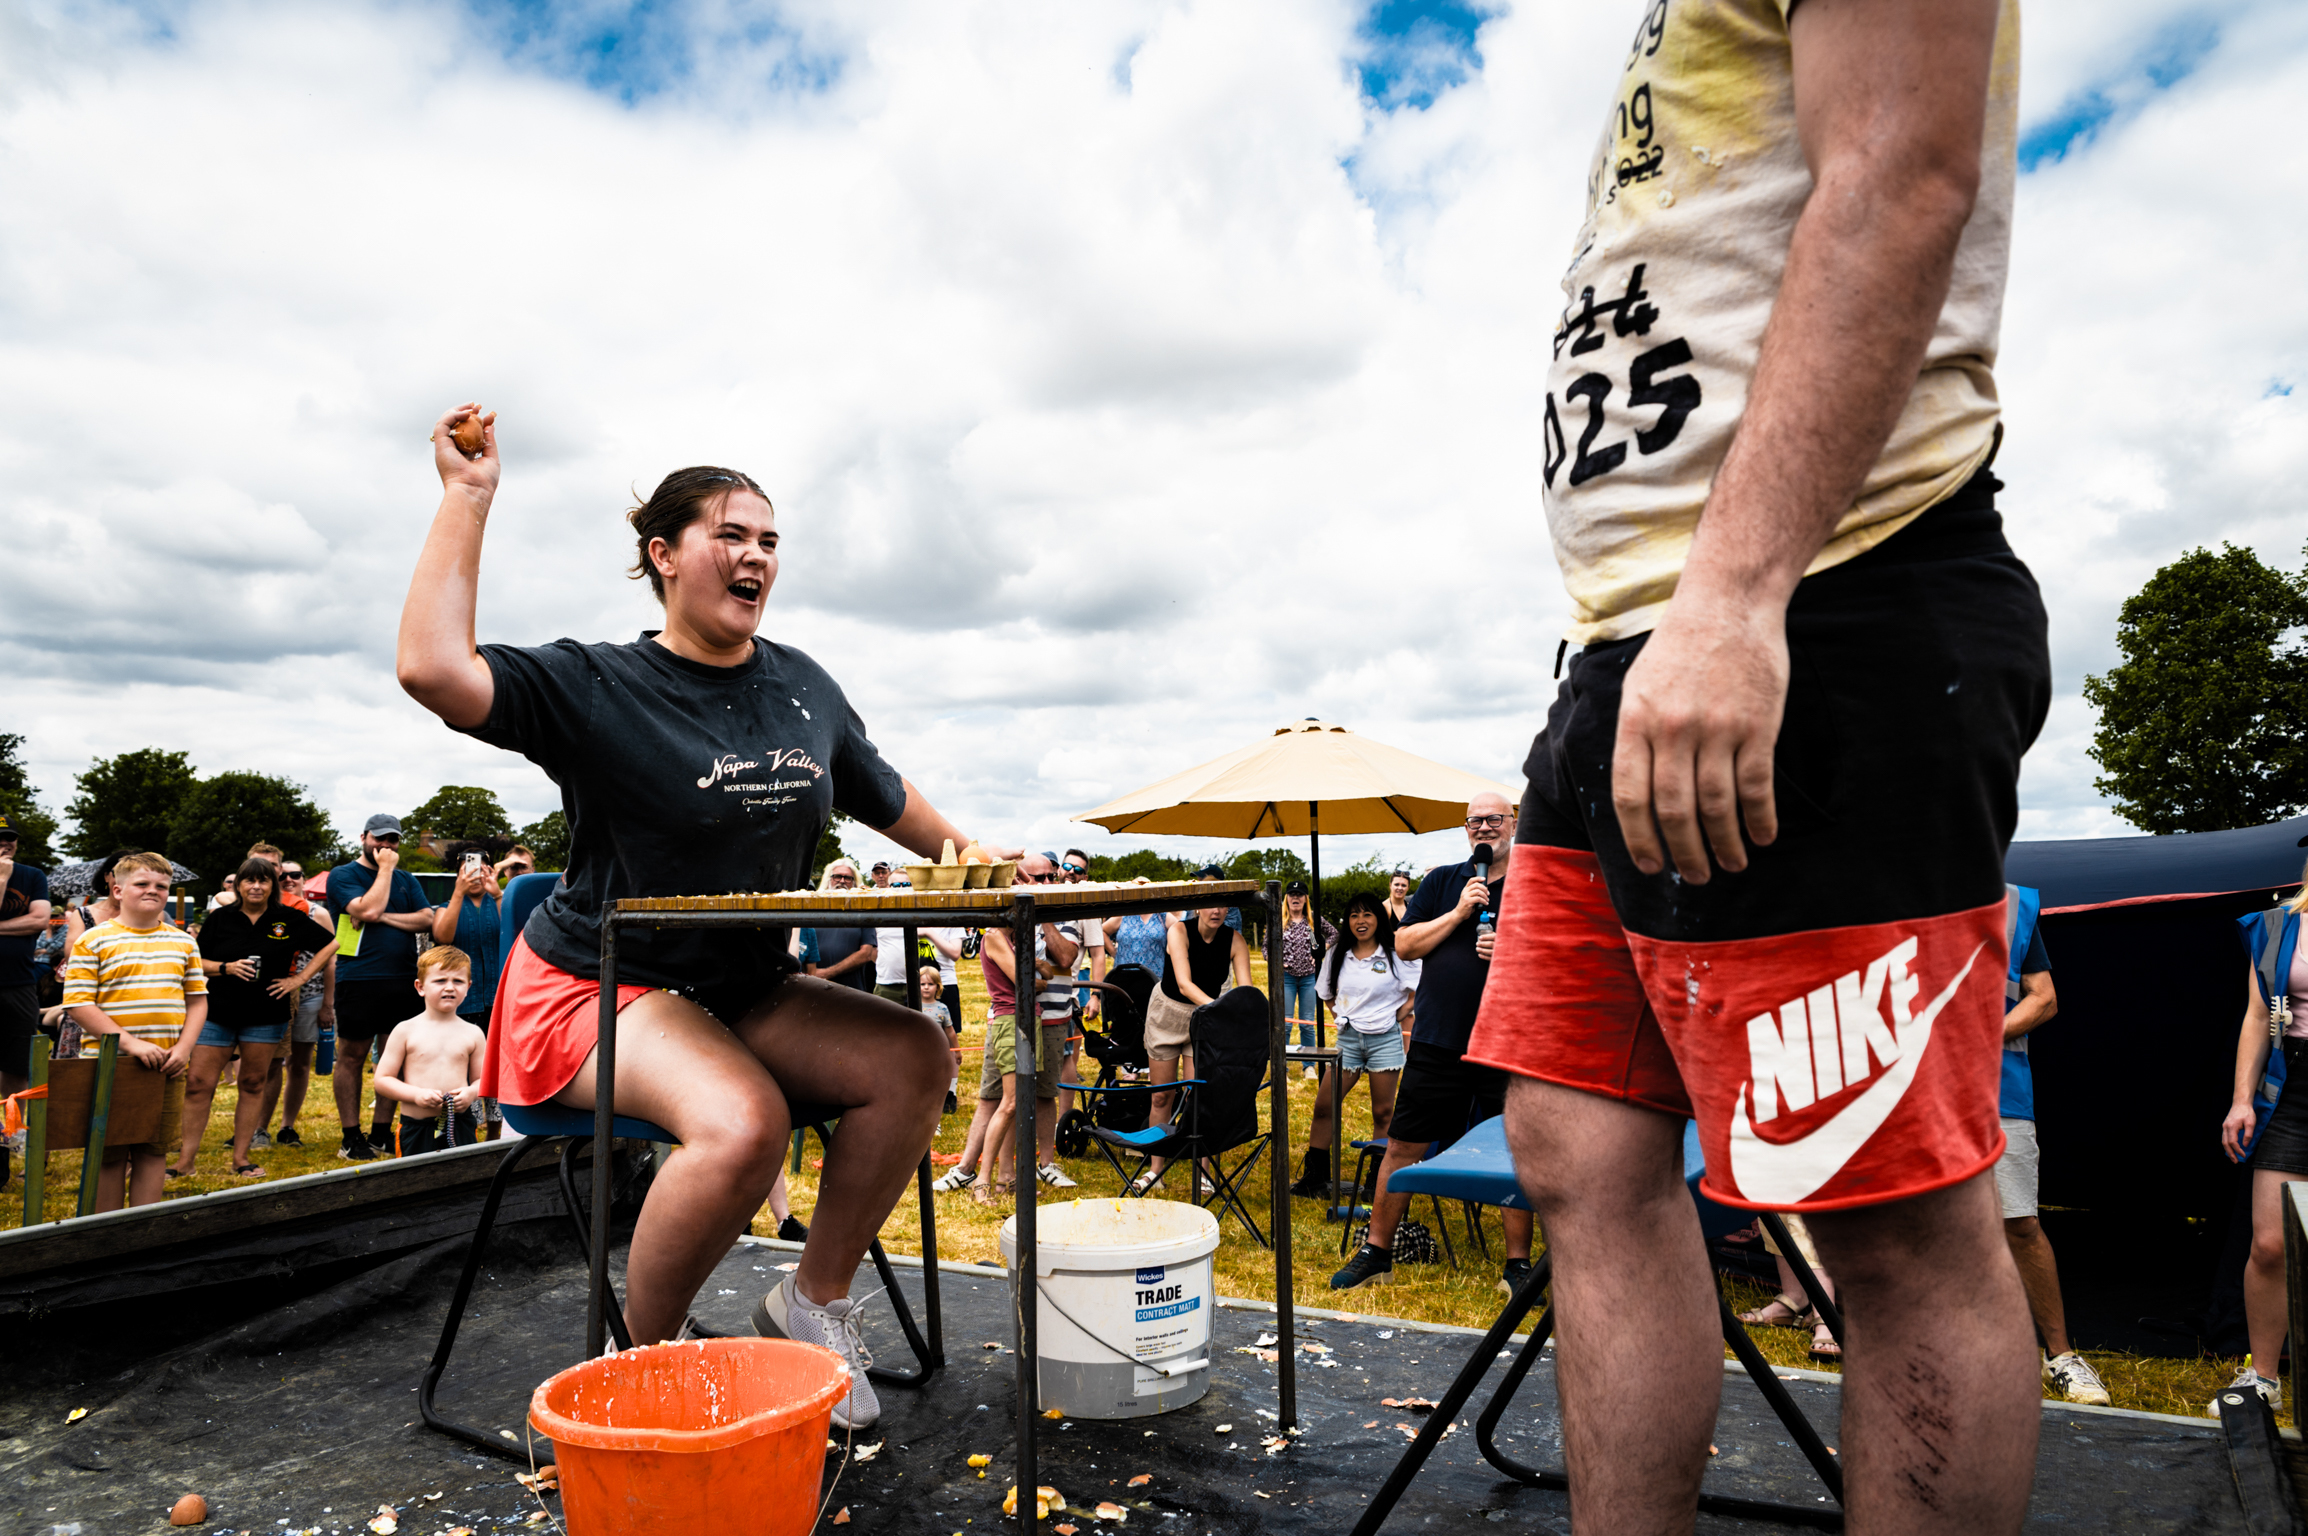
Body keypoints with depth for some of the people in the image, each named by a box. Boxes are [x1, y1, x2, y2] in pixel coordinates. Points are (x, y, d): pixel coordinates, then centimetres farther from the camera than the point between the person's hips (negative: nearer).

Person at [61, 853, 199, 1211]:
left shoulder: (184, 942, 10)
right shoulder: (93, 941, -3)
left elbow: (197, 1000, 11)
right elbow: (78, 1004, -10)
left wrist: (183, 1048, -4)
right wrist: (131, 1043, -18)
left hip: (167, 1070, 4)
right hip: (109, 1066, -3)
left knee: (155, 1150, 8)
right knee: (109, 1154, 4)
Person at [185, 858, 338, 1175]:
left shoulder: (290, 919, 1)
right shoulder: (220, 918, 4)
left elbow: (330, 944, 7)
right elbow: (197, 962, 6)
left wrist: (300, 978, 0)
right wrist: (227, 967, -14)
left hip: (266, 1016, 0)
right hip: (218, 1014, 0)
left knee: (253, 1084, 6)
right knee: (199, 1084, -2)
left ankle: (240, 1157, 15)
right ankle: (186, 1158, 8)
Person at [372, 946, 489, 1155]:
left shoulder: (473, 1034, 6)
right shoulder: (406, 1032, 1)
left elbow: (481, 1079, 10)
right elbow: (382, 1080, 2)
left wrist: (471, 1093, -12)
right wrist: (416, 1095, -13)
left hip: (459, 1126, 1)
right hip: (416, 1128, -1)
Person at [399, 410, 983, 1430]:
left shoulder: (804, 687, 8)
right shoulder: (598, 688, -9)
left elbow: (885, 800, 22)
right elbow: (433, 670, -27)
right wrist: (467, 498, -20)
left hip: (745, 990, 6)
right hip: (596, 988, -6)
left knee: (912, 1055, -16)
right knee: (743, 1119, -34)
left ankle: (815, 1301, 2)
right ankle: (643, 1357, -5)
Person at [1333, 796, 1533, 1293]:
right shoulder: (1441, 881, 9)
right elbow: (1404, 944, 3)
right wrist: (1459, 912, -7)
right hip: (1438, 1041, 2)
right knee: (1403, 1146, 6)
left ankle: (1517, 1264, 20)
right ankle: (1376, 1252, 19)